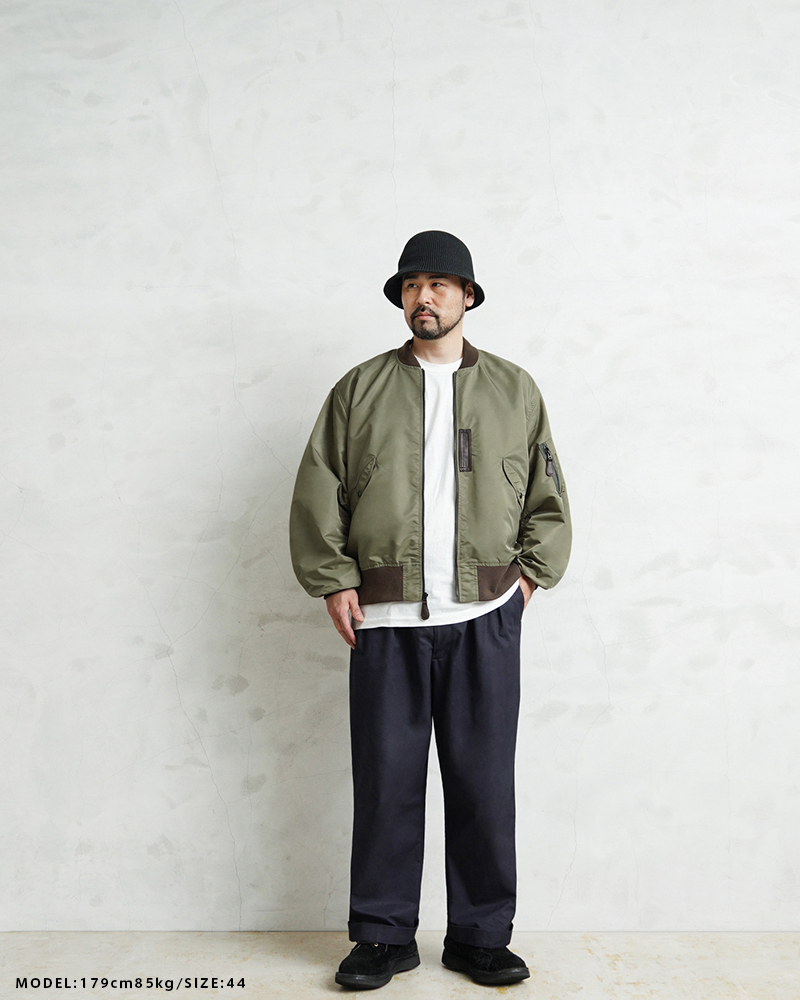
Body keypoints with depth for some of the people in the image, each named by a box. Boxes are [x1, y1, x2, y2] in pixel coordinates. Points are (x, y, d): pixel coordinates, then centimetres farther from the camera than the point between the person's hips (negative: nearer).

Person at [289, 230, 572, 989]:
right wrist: (334, 580, -2)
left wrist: (531, 573, 3)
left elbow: (548, 499, 14)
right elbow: (317, 493, 6)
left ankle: (481, 937, 22)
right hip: (385, 620, 0)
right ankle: (383, 937, 20)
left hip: (484, 620, 1)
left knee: (484, 783, 7)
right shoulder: (359, 389, 9)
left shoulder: (515, 390, 12)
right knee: (385, 782, 4)